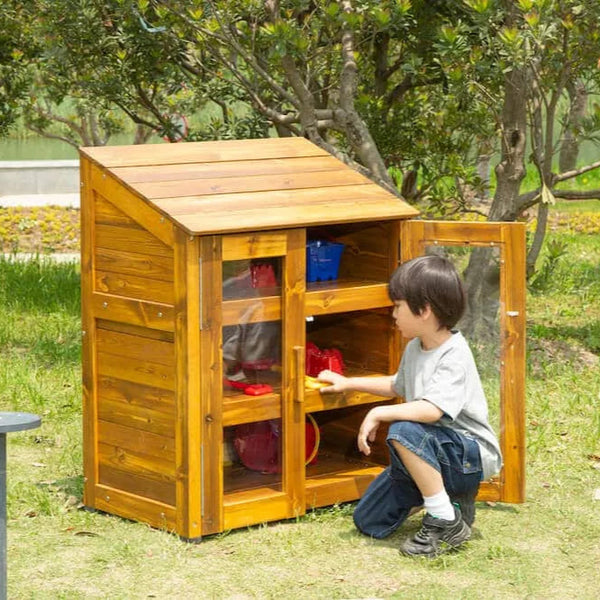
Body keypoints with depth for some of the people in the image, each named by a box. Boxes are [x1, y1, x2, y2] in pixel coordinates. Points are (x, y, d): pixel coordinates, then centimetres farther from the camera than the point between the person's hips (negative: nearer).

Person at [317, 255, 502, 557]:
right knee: (368, 521, 4)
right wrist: (348, 383, 26)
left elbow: (431, 410, -37)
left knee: (403, 431, -36)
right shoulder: (415, 348, 6)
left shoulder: (454, 356, -22)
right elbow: (397, 386, 28)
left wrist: (378, 414, -29)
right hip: (429, 452, 9)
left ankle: (447, 522, -23)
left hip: (471, 455, -9)